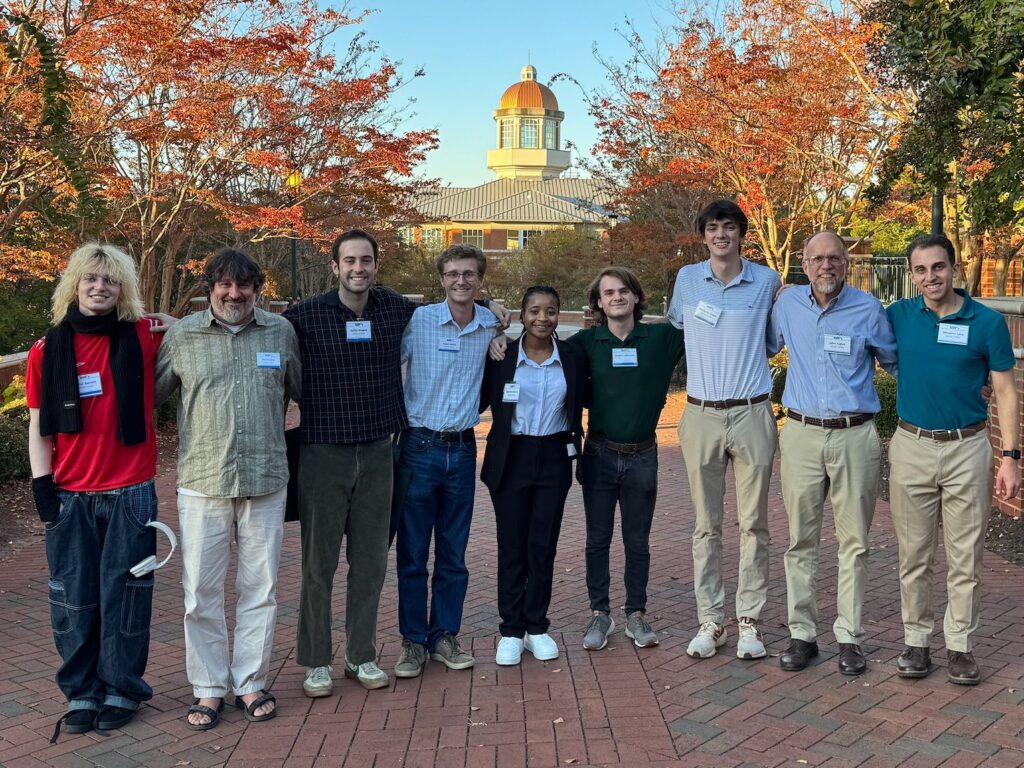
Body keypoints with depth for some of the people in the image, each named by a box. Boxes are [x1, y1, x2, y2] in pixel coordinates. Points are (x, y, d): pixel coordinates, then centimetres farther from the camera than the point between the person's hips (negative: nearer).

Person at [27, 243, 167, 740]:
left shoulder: (144, 337, -2)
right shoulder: (47, 351, 2)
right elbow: (38, 427, 5)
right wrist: (42, 487, -2)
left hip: (131, 492, -1)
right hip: (70, 496, 1)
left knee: (123, 595, 5)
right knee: (73, 599, 8)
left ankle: (121, 690, 21)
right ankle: (81, 693, 23)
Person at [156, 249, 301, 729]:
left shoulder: (281, 332, 6)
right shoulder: (181, 335, 2)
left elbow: (301, 390, 16)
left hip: (266, 481, 1)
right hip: (202, 483, -1)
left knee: (260, 589, 9)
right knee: (201, 591, 4)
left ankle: (251, 683, 23)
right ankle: (208, 689, 18)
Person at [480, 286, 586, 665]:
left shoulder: (572, 359, 1)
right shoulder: (502, 356, -4)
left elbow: (578, 406, 11)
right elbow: (480, 400, 2)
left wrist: (577, 452, 3)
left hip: (554, 458, 1)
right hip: (511, 459, -1)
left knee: (543, 545, 6)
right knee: (512, 546, 4)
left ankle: (536, 627, 19)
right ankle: (511, 631, 14)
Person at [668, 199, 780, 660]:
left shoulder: (766, 281, 3)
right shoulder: (687, 278, 4)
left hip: (752, 414, 0)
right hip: (701, 415, 1)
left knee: (753, 523, 4)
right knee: (706, 526, 5)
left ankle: (749, 619, 13)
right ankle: (710, 621, 14)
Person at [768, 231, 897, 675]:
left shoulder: (868, 309, -2)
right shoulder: (787, 305, 4)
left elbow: (894, 360, 13)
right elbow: (764, 348, 23)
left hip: (855, 436, -2)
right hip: (802, 434, 2)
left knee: (854, 541, 5)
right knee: (800, 541, 6)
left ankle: (849, 636, 15)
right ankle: (802, 634, 15)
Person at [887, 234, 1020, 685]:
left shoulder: (987, 323, -5)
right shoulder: (898, 317, 0)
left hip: (967, 449, -1)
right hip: (911, 446, 2)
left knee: (965, 558, 6)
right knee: (914, 554, 9)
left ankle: (959, 644, 18)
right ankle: (916, 639, 20)